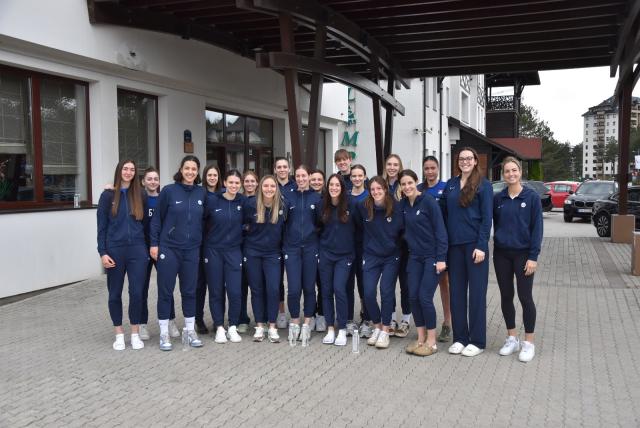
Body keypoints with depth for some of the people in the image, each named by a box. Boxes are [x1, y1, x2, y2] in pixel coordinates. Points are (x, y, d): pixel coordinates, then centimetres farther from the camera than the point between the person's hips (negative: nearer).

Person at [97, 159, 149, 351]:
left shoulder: (139, 195, 6)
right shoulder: (108, 195, 1)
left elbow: (145, 223, 9)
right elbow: (101, 227, 0)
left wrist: (148, 246, 4)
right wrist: (103, 252, -7)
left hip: (137, 250, 1)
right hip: (115, 250, -1)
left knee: (136, 292, 0)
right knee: (115, 293, 8)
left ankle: (135, 333, 15)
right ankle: (119, 334, 21)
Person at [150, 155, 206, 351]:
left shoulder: (202, 193, 3)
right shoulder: (169, 190, -5)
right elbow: (157, 219, -1)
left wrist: (202, 240, 9)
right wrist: (154, 243, -5)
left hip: (192, 249, 3)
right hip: (168, 248, -3)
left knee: (189, 291, 10)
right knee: (165, 291, 4)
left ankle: (190, 330, 23)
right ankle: (164, 333, 14)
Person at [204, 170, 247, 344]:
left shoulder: (242, 202, 0)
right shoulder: (212, 200, -5)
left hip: (234, 251, 1)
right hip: (213, 251, -1)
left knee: (235, 292, -6)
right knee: (216, 292, 6)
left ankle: (233, 328, 12)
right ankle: (219, 328, 18)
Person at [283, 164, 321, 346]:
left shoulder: (316, 197, 4)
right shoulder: (288, 197, 6)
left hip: (310, 247, 0)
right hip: (292, 248, 0)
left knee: (309, 288, 5)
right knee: (294, 289, -5)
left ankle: (306, 324, 18)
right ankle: (294, 323, 13)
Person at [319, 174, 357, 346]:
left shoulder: (350, 205, -6)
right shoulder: (323, 206, 2)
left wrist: (354, 250, 3)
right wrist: (320, 245, 10)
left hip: (344, 255, -3)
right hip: (325, 253, 3)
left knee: (339, 289, -12)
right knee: (326, 291, 5)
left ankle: (342, 330, 0)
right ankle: (330, 329, 16)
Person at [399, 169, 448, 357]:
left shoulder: (428, 201, -12)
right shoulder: (404, 204, 5)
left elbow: (440, 230, -14)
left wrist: (441, 258, -17)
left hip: (432, 256, -6)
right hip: (414, 256, 6)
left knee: (425, 297, -8)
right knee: (413, 297, 3)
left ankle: (431, 341, 5)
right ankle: (421, 339, 16)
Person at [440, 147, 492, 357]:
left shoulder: (483, 185, -2)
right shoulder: (450, 185, 11)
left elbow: (486, 217, -7)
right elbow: (444, 214, 12)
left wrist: (481, 246, -14)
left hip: (475, 244, -4)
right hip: (454, 245, 5)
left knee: (476, 292, 1)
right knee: (456, 291, 8)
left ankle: (477, 341, 10)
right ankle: (459, 338, 18)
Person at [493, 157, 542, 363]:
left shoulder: (532, 197, -5)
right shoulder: (498, 198, 4)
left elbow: (537, 228, -7)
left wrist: (533, 256, -12)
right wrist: (498, 243, 2)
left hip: (523, 254, -3)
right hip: (502, 254, 3)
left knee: (525, 297, 0)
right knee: (506, 296, 9)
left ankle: (528, 343, 13)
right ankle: (512, 338, 23)